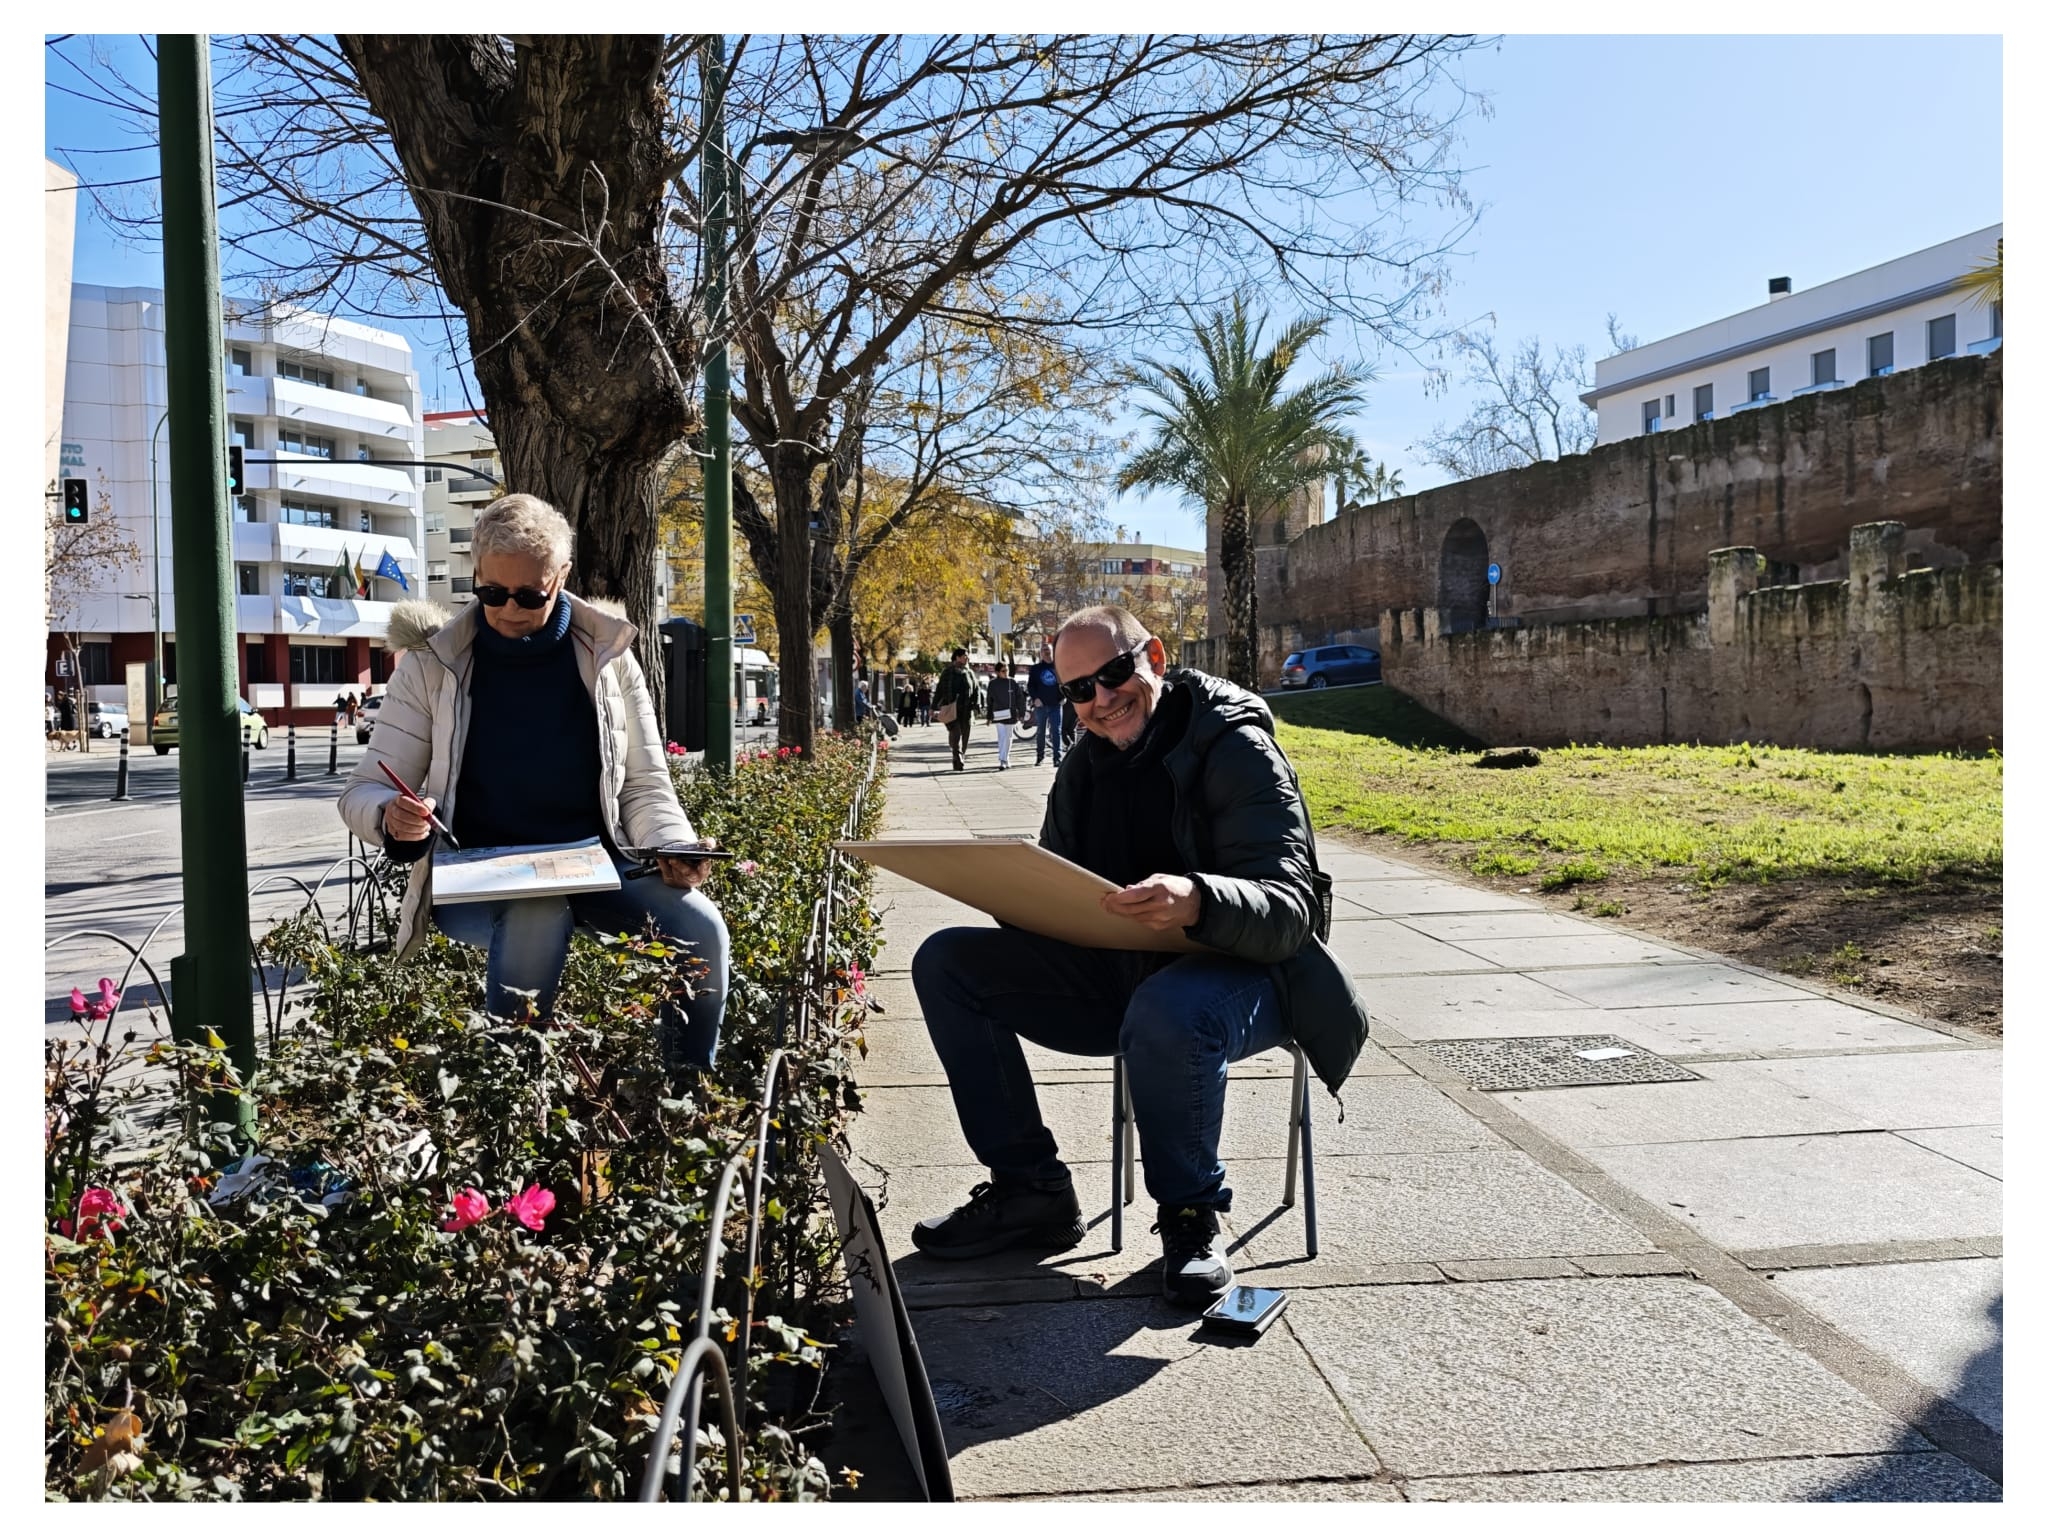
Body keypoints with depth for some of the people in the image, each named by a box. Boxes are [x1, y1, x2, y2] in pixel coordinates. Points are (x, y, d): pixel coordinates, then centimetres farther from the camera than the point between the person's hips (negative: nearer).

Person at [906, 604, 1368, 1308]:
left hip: (1240, 973, -7)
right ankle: (1030, 1190, -1)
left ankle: (1191, 1215, -12)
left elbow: (1292, 906, -23)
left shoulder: (1239, 750, -13)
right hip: (1114, 977, 7)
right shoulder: (1085, 766, 8)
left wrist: (1197, 903, -45)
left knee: (1165, 1014, -42)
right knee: (945, 962, -6)